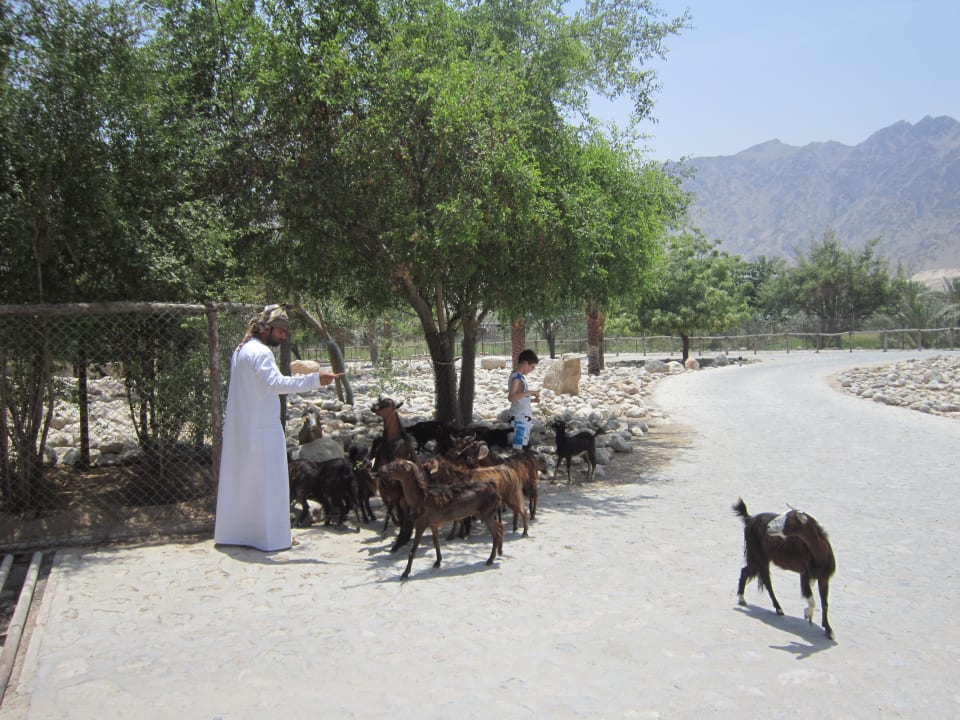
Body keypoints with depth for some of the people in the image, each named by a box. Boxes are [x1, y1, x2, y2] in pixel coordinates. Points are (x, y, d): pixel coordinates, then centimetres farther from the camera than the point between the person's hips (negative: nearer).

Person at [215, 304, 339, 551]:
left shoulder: (241, 350, 13)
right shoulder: (260, 353, -17)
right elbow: (276, 383, -34)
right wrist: (315, 380, -40)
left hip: (239, 428, 9)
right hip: (262, 429, -9)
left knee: (240, 479, 15)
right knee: (268, 482, -2)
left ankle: (233, 531, 24)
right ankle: (271, 535, 3)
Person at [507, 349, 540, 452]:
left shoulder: (521, 376, 13)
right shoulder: (516, 377, -16)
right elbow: (511, 397, -29)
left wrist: (532, 399, 10)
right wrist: (529, 392, -27)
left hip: (524, 417, 10)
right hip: (520, 417, -10)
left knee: (523, 445, 14)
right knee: (519, 447, -5)